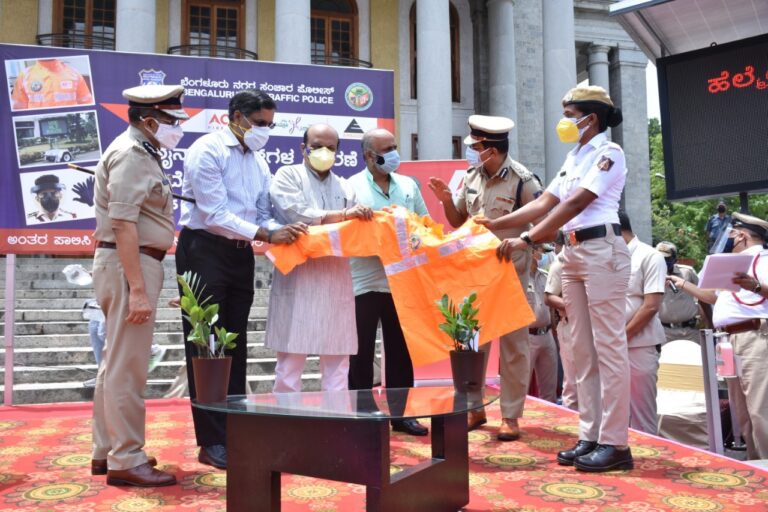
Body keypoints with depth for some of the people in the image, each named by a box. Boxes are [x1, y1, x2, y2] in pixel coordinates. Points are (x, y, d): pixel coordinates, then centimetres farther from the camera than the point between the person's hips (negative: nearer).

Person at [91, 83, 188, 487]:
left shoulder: (141, 152, 17)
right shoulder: (131, 154, -13)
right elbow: (123, 224, -21)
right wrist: (137, 289, -25)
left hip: (132, 264, 11)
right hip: (128, 264, -11)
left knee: (116, 362, 16)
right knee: (127, 366, -5)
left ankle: (106, 451, 27)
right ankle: (126, 460, 3)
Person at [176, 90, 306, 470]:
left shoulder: (258, 162, 13)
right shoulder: (207, 150, -11)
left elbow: (264, 216, 10)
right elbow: (215, 215, -18)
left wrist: (286, 232, -11)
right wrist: (268, 235, -23)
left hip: (240, 254, 8)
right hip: (203, 251, -7)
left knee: (235, 346, 11)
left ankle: (234, 432, 20)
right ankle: (212, 442, 6)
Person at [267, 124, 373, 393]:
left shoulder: (344, 186, 18)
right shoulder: (287, 175, 6)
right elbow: (296, 214, -11)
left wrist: (365, 220, -9)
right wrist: (343, 215, -12)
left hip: (336, 281, 4)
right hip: (298, 279, -4)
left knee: (337, 362, 6)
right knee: (291, 359, 0)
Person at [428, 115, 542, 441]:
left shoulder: (522, 180, -12)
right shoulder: (472, 176, 5)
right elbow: (458, 221, 14)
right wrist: (446, 199, -3)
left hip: (511, 273, -6)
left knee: (512, 346, 4)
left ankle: (511, 415, 15)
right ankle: (474, 408, 26)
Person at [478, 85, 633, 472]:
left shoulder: (609, 153, -5)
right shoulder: (573, 158, 20)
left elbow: (576, 203, -16)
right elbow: (545, 203, 15)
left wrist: (527, 240, -22)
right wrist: (496, 224, 7)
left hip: (602, 249, -8)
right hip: (574, 252, 8)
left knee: (608, 345, -7)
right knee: (582, 349, 7)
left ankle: (615, 442, -2)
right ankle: (590, 436, 12)